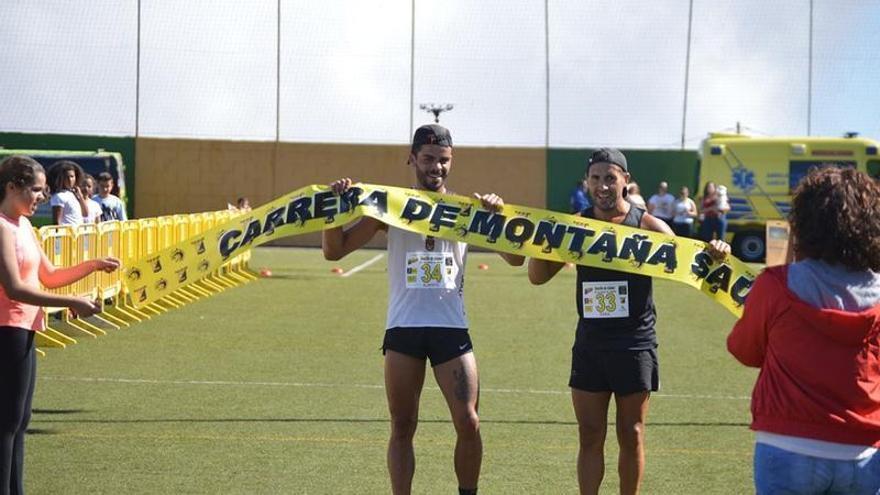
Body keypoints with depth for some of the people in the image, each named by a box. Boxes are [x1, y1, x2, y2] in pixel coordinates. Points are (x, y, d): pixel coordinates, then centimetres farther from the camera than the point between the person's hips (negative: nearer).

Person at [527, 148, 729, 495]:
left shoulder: (648, 227, -5)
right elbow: (538, 276, 5)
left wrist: (712, 255, -27)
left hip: (635, 344, -2)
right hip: (590, 343, 2)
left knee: (631, 436, 7)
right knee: (590, 437, 5)